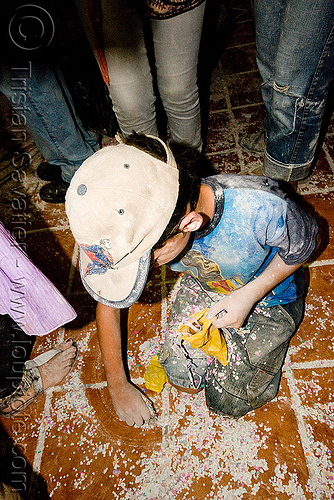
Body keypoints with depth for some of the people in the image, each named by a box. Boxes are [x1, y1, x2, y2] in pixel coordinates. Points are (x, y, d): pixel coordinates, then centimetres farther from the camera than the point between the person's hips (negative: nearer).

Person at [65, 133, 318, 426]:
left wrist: (249, 294, -26)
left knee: (229, 403, 0)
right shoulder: (135, 227, -29)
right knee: (182, 376, -3)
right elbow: (108, 302, -13)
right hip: (203, 286, 3)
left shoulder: (261, 208, -41)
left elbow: (304, 245, -15)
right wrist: (118, 386, -4)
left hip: (267, 294, -2)